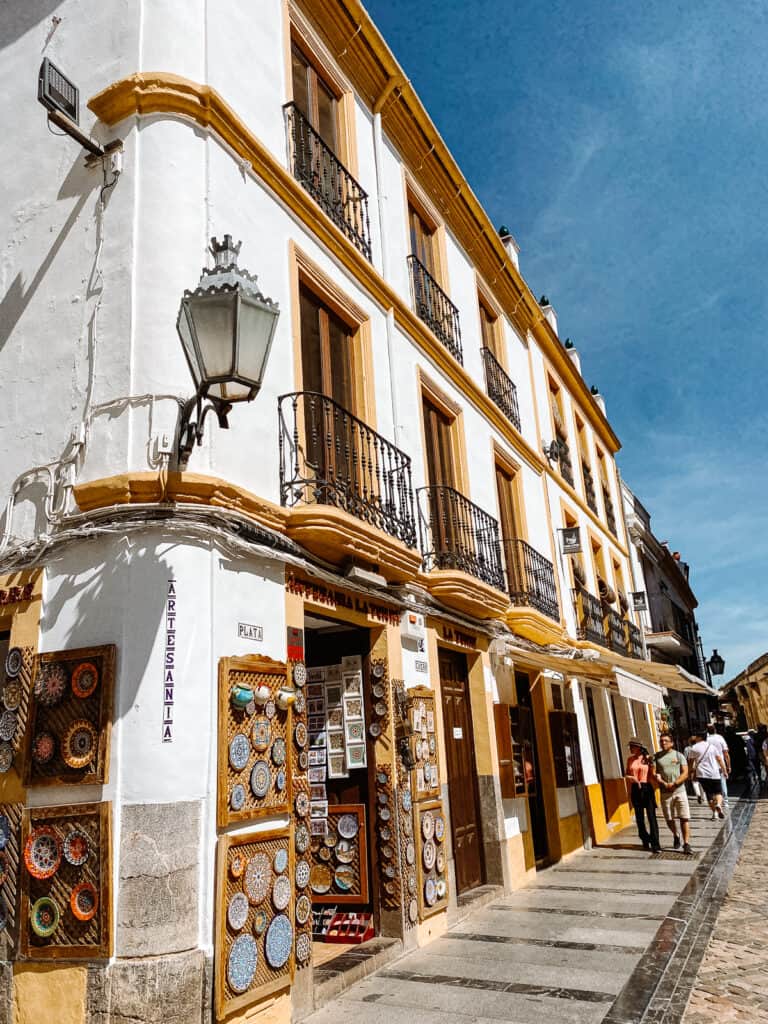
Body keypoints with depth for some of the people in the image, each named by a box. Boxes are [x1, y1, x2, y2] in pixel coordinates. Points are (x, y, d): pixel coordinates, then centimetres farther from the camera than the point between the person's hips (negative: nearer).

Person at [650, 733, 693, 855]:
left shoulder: (679, 755, 3)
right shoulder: (656, 757, 6)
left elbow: (685, 773, -5)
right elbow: (652, 774, 1)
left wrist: (674, 783, -16)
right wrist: (663, 783, -14)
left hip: (680, 791, -2)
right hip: (665, 793, 2)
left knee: (684, 818, -8)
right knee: (669, 820, 10)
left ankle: (686, 844, -4)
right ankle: (676, 836, 36)